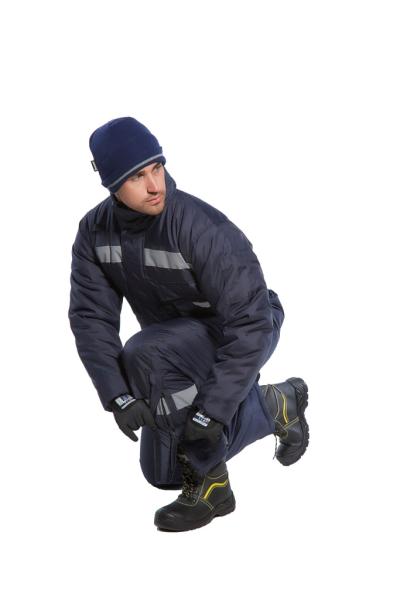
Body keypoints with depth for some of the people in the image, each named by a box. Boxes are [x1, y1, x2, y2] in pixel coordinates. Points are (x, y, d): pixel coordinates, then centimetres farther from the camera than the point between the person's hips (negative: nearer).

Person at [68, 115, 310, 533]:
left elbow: (250, 322, -35)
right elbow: (90, 316, -17)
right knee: (163, 471, 9)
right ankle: (275, 406, 26)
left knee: (143, 359, -34)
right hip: (181, 347, 7)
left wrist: (213, 410, -37)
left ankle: (207, 481, -15)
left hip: (243, 336, -7)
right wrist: (117, 396, -30)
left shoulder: (204, 229, -36)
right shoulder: (94, 230, -16)